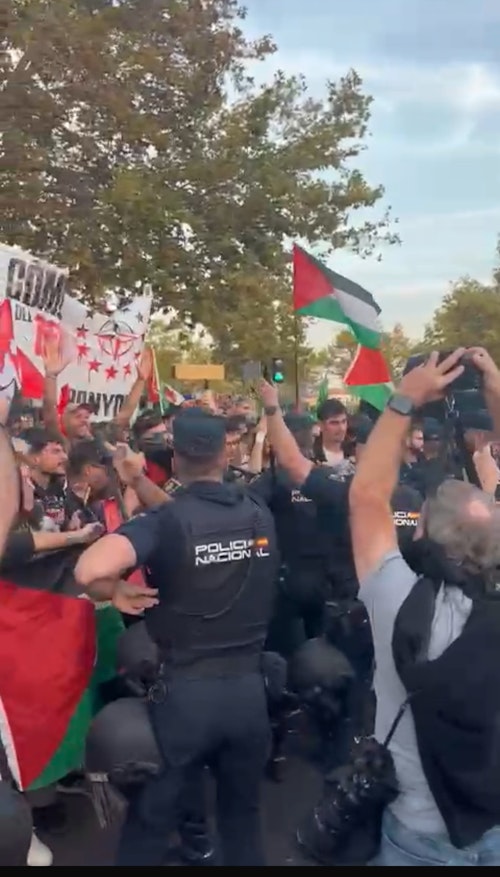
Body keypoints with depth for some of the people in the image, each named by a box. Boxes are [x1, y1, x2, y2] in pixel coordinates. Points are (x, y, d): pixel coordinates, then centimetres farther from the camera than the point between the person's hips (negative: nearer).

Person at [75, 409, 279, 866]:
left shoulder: (165, 521, -15)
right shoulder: (261, 513, 0)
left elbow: (90, 570, -31)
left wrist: (116, 593, -10)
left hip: (185, 690, -4)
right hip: (249, 686, 4)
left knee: (150, 818, 17)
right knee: (243, 811, 24)